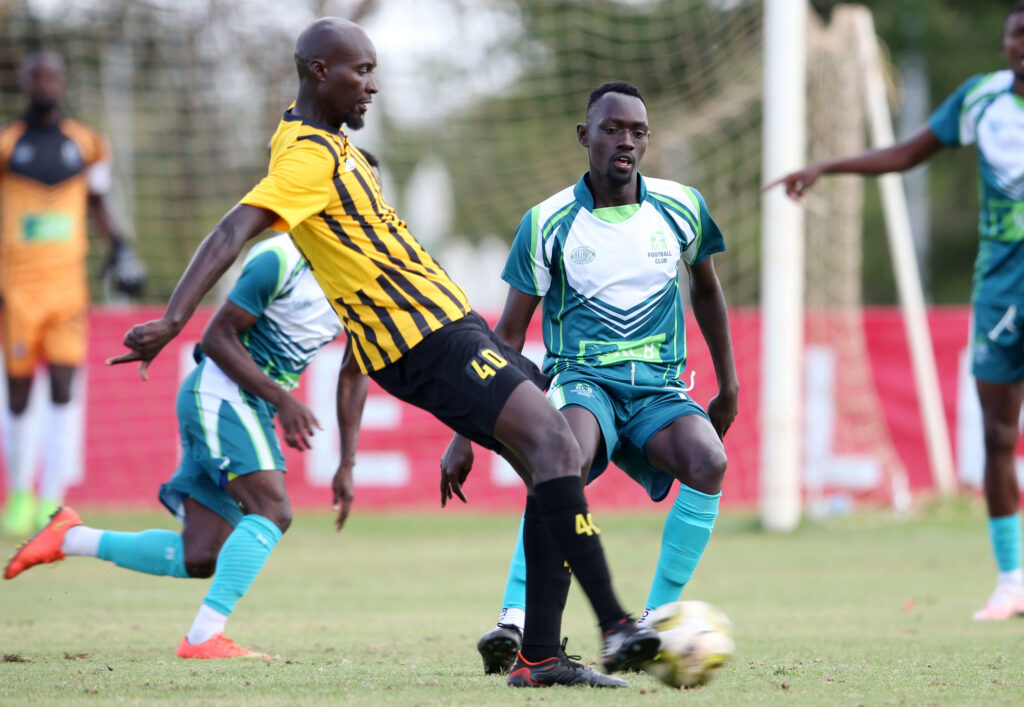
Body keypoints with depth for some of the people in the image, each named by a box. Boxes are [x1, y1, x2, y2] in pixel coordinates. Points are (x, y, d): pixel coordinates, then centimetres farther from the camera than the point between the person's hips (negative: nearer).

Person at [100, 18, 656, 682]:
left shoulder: (332, 146, 18)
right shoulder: (311, 155, -13)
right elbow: (231, 233, -24)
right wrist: (172, 320, -35)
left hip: (454, 324, 10)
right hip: (429, 343, -10)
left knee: (557, 456, 5)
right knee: (552, 443, -23)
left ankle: (541, 655, 5)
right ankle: (616, 629, -30)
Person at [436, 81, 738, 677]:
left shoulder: (681, 208, 5)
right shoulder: (547, 223, -2)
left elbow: (707, 291, 24)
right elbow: (508, 335, 4)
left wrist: (729, 389, 21)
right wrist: (465, 436, 0)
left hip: (658, 388, 3)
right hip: (580, 379, -2)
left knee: (709, 462, -31)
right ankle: (517, 627, -41)